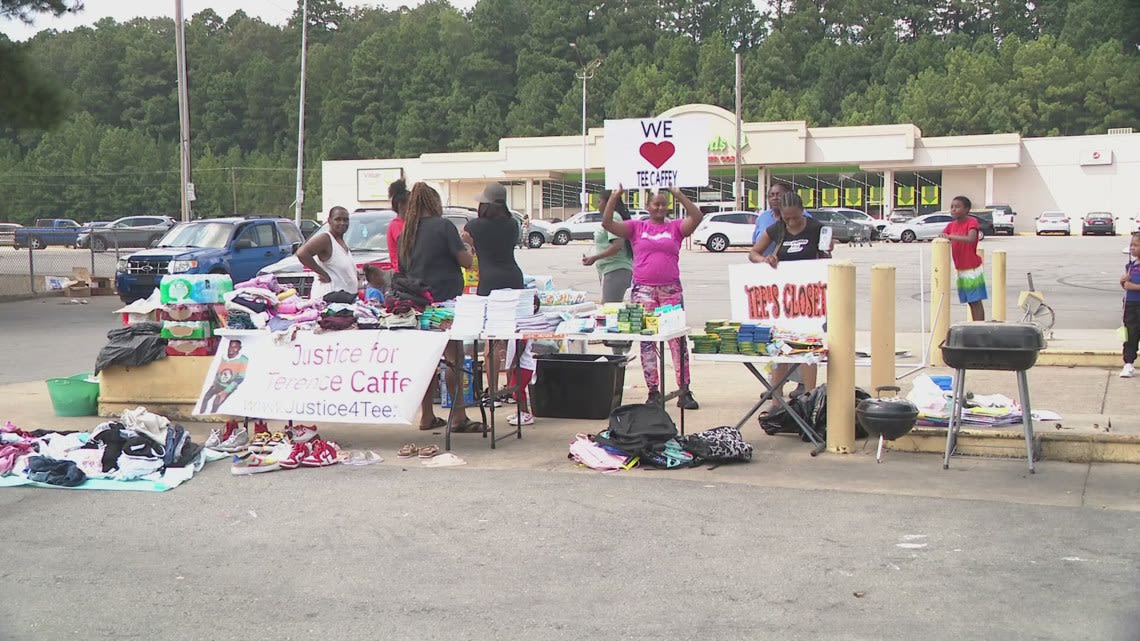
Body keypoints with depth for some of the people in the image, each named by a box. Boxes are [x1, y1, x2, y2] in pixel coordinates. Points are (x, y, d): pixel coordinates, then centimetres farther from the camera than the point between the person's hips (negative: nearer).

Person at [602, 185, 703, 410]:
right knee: (646, 340, 3)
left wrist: (679, 195, -8)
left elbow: (697, 217, -7)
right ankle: (653, 391, 10)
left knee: (678, 339, -4)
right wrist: (615, 196, -6)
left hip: (671, 290, -1)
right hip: (643, 290, 1)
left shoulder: (675, 227, 9)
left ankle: (684, 391, -2)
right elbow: (607, 223, 1)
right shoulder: (637, 227, 9)